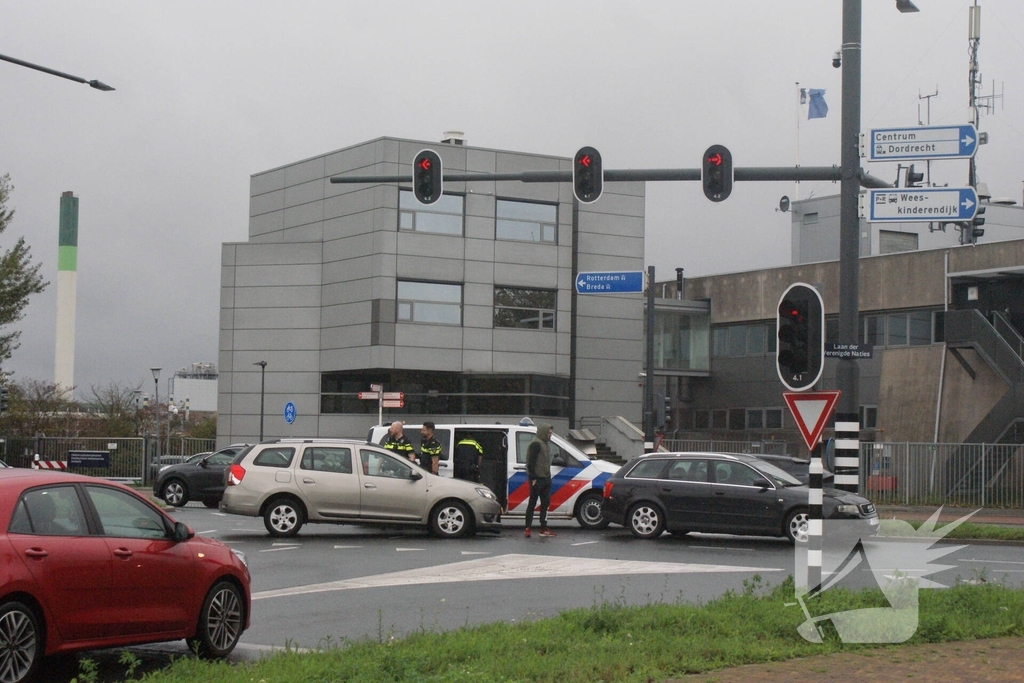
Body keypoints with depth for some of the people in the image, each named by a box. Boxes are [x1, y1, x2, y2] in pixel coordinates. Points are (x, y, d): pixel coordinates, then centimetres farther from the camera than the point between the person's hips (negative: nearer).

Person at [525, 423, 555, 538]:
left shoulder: (544, 444, 17)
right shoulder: (536, 444, -13)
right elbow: (531, 462, -19)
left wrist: (548, 477, 15)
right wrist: (533, 479, -22)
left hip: (545, 479, 10)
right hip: (537, 479, -10)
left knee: (545, 503, 9)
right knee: (532, 503, -5)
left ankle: (544, 528, 12)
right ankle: (527, 528, -1)